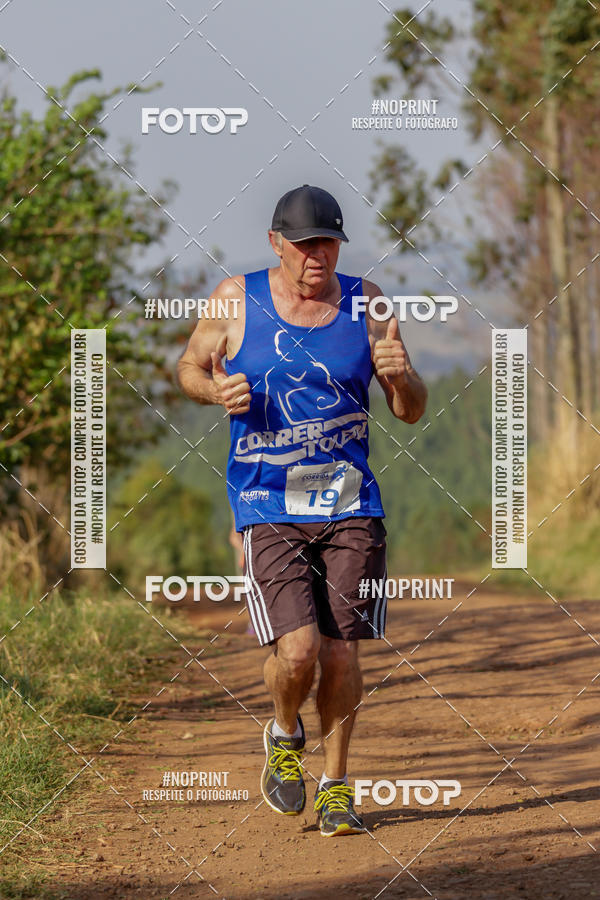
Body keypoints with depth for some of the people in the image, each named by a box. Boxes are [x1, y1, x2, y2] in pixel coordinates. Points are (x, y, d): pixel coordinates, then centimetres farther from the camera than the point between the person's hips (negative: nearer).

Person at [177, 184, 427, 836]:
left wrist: (399, 376, -18)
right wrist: (217, 390, -10)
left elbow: (412, 412, 5)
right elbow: (190, 366, 13)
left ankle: (335, 786, 18)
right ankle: (285, 735, 18)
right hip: (267, 507, -2)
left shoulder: (364, 301, 3)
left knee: (340, 652, -1)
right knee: (298, 650, -15)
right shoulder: (237, 298, -2)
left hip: (350, 505, 2)